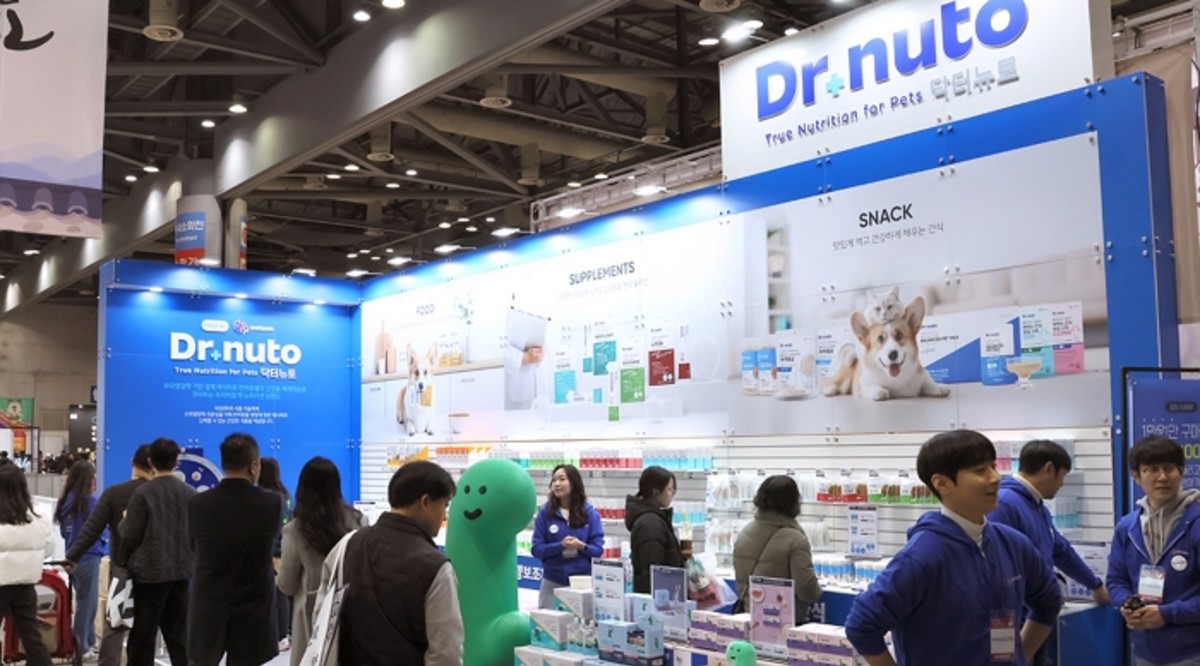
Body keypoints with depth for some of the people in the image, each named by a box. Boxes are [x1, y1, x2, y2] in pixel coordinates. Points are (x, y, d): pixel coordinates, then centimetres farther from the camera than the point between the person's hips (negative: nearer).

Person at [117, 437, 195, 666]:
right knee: (178, 634, 12)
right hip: (181, 571, 4)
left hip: (150, 572, -4)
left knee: (143, 635, 5)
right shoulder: (189, 493, 2)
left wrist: (124, 541, 10)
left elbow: (130, 536, -10)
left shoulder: (143, 493, -12)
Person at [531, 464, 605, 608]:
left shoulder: (590, 513, 0)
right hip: (552, 582, 0)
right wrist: (561, 546, -19)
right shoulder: (545, 513, -1)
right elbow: (537, 549, -4)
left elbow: (598, 549, -1)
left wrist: (582, 546, -21)